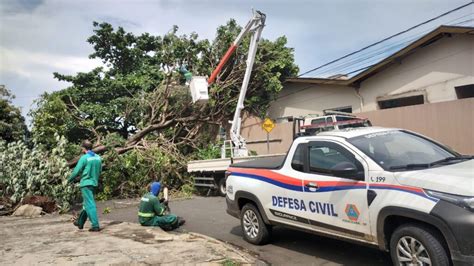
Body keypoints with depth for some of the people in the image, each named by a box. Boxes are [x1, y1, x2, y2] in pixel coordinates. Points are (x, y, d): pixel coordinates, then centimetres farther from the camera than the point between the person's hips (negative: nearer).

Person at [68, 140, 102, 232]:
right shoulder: (98, 157, 5)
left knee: (90, 205, -5)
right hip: (94, 183, 7)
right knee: (86, 203, 19)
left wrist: (70, 179, 10)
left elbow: (76, 171, -8)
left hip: (86, 183, -7)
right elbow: (100, 170, 13)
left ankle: (95, 225, -8)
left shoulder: (84, 158, -12)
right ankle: (80, 222, 34)